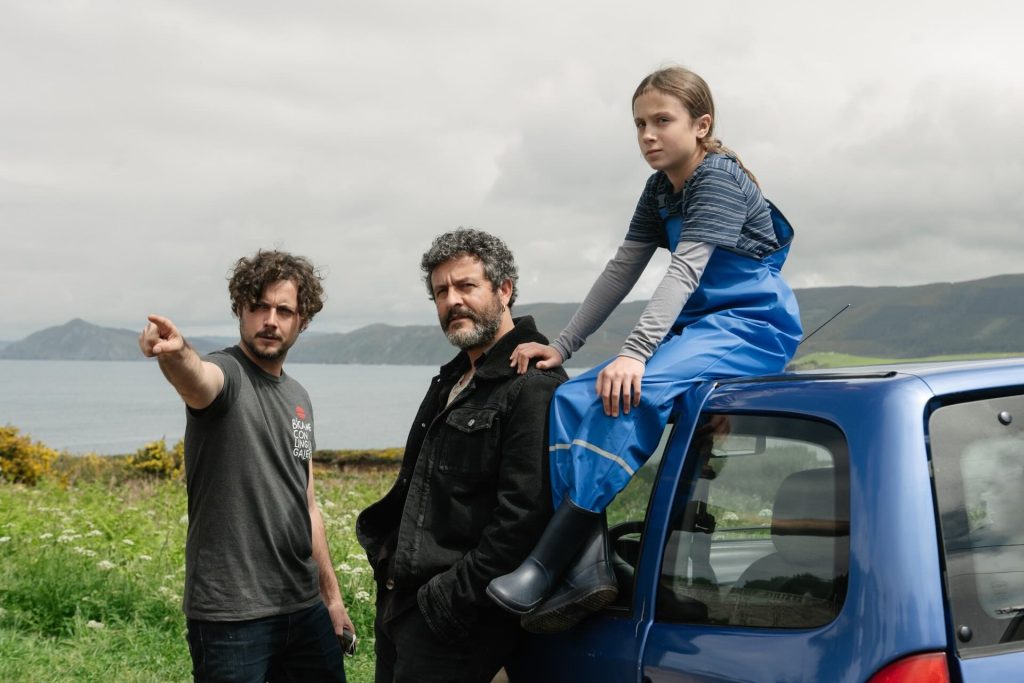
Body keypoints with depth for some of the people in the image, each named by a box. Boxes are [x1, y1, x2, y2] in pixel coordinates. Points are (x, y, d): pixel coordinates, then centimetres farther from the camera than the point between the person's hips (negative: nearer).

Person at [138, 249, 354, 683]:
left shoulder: (298, 398, 13)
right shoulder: (226, 374, -8)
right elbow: (196, 377, -34)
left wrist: (332, 595, 19)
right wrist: (176, 353, -57)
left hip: (305, 608, 7)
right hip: (232, 615, -7)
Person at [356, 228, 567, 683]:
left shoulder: (533, 388, -16)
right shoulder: (451, 381, 17)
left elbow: (522, 519, -23)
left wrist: (450, 602, -21)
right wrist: (387, 550, 14)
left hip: (457, 623, -9)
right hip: (398, 603, 9)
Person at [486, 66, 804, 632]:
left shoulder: (718, 177, -12)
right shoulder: (661, 189, 15)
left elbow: (685, 270, -25)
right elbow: (621, 271, 14)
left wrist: (635, 352, -36)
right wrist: (562, 346, 7)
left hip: (753, 325, -9)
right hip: (697, 327, 9)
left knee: (636, 390, -33)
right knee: (574, 399, -11)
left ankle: (544, 566, -34)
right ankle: (588, 569, -24)